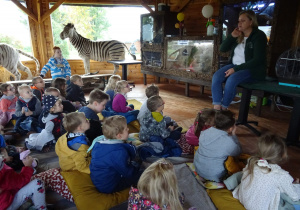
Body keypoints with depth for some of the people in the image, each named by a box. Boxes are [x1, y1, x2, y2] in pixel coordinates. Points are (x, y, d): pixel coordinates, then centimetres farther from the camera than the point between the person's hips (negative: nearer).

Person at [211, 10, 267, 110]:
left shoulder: (259, 36, -7)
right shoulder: (238, 35, 11)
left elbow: (257, 60, -15)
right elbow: (222, 49, 9)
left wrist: (236, 69, -21)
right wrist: (232, 36, -6)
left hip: (253, 69, -6)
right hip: (235, 65, 6)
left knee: (232, 79, -34)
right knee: (216, 76, -21)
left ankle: (224, 108, -18)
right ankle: (216, 107, -26)